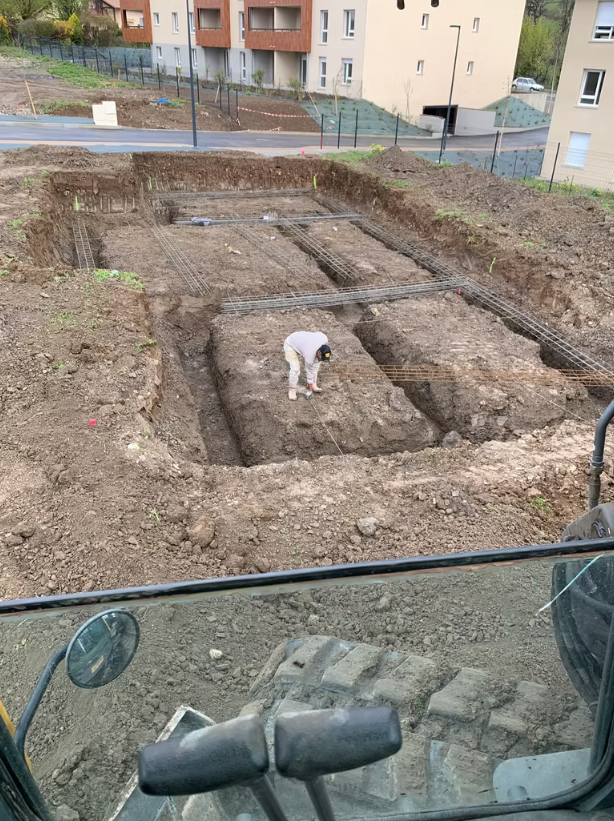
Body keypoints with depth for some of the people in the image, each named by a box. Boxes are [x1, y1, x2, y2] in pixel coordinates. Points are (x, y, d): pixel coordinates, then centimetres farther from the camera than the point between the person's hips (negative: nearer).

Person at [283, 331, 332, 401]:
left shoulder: (324, 339, -27)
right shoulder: (310, 355, -37)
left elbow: (318, 333, -2)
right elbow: (309, 372, -22)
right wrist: (309, 387, -7)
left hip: (302, 342, 7)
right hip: (290, 345, -7)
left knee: (315, 364, 1)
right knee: (295, 369, -20)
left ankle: (314, 385, 15)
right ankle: (292, 390, 0)